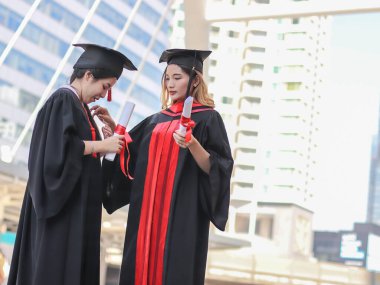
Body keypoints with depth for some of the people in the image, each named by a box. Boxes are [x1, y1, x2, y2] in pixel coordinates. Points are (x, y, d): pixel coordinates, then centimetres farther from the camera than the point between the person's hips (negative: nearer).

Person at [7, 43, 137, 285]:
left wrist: (108, 145, 8)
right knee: (56, 264, -9)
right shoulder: (63, 100, -10)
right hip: (64, 203, -9)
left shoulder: (79, 105, 17)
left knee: (74, 262, 7)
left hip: (76, 204, 9)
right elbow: (59, 146, -21)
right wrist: (101, 145, -15)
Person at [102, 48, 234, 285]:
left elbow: (217, 169, -10)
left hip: (182, 215, -6)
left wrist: (193, 145, -25)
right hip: (149, 211, 6)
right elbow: (130, 157, 18)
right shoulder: (156, 121, 16)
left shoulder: (207, 118, -2)